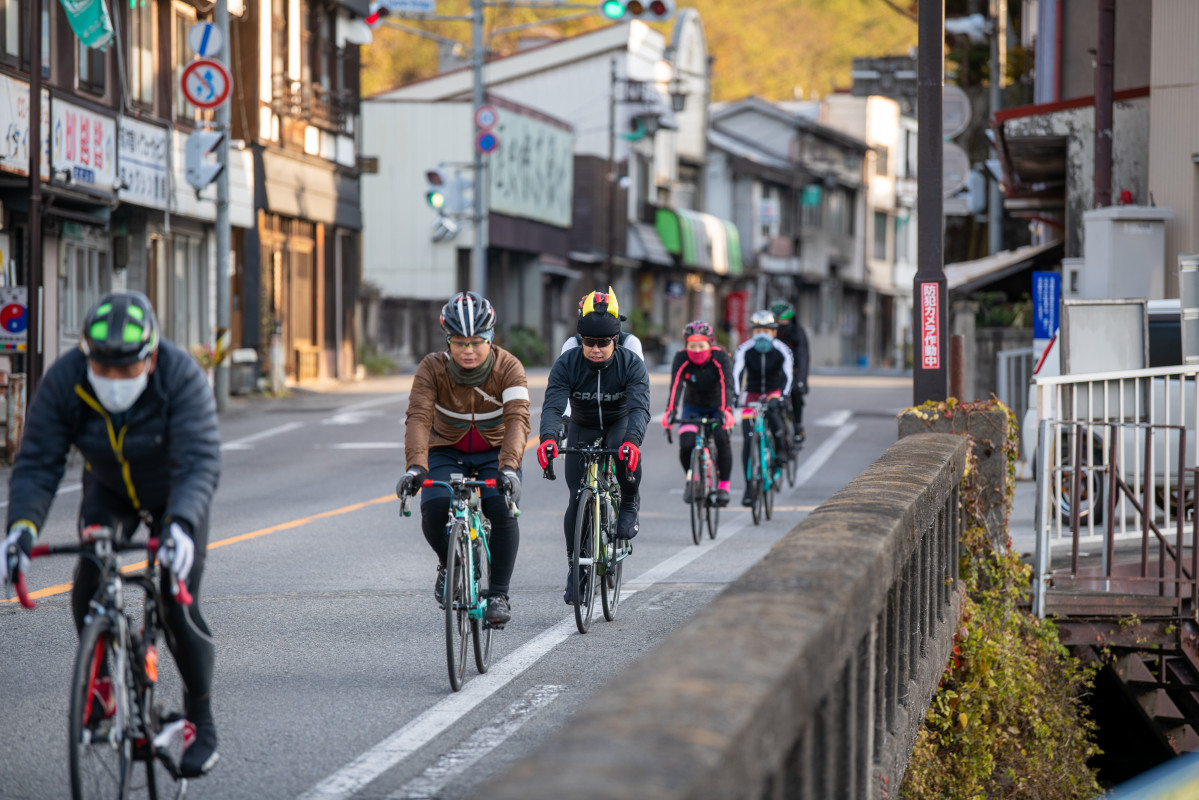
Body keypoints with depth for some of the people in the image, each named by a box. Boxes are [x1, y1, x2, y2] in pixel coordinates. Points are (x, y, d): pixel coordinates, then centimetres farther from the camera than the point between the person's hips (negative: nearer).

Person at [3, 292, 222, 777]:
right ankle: (101, 681, 7)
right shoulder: (64, 380, -29)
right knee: (89, 582, -20)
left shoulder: (181, 376, -37)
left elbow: (200, 462, -45)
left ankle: (201, 723, 6)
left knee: (177, 605, -12)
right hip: (109, 488, 2)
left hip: (174, 494, -2)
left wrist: (181, 524, -62)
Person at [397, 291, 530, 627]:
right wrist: (415, 466, -48)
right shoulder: (433, 367, -21)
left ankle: (498, 595, -13)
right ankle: (449, 564, 7)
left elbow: (517, 420, -35)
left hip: (494, 453, -1)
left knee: (502, 509, -28)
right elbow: (418, 417, -32)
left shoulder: (509, 368, -22)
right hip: (446, 452, 1)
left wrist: (508, 467, -52)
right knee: (434, 507, -26)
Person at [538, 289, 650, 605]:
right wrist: (548, 437, -54)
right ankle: (574, 564, 7)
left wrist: (633, 439, -57)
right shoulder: (567, 363, -23)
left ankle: (629, 506, -10)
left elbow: (640, 407, -37)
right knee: (577, 498, -8)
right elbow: (553, 404, -33)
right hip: (582, 427, 1)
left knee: (627, 451, -37)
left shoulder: (631, 364, -25)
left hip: (620, 423, -1)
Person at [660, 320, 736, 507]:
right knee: (686, 445, -20)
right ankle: (691, 479, 9)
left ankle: (723, 485, -10)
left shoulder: (720, 357, -26)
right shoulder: (681, 359, -23)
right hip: (692, 406, 1)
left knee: (722, 439, -26)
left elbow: (726, 385, -38)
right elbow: (675, 386, -34)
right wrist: (670, 411, -50)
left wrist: (726, 410, -54)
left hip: (718, 405, -1)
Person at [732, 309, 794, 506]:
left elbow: (787, 375, -25)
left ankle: (779, 448, -19)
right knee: (748, 440, -10)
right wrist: (734, 395, -44)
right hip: (751, 394, 1)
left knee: (773, 408, -38)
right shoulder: (745, 349, -17)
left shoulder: (782, 350, -16)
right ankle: (749, 487, -5)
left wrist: (783, 396, -42)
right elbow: (736, 373, -27)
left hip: (774, 392, -1)